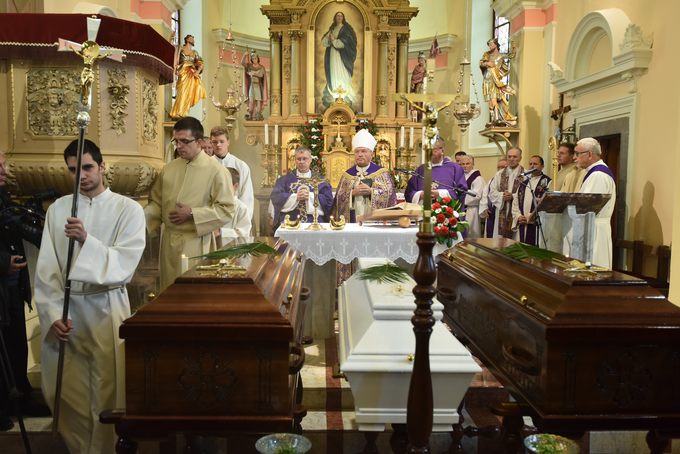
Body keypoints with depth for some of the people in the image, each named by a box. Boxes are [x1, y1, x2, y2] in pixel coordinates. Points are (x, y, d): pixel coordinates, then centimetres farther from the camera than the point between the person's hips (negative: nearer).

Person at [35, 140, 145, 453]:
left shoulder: (128, 209, -1)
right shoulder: (58, 209, 8)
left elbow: (124, 265, -11)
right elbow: (46, 268, 2)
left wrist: (87, 241, -25)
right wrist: (53, 314, -9)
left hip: (106, 309, -3)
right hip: (63, 310, 3)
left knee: (106, 393, 2)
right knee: (64, 393, 10)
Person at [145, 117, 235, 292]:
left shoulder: (216, 171, -6)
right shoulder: (168, 169, 9)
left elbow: (226, 210, -10)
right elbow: (156, 202, 15)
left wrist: (192, 214, -16)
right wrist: (144, 216, -5)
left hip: (196, 243, -5)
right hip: (169, 242, 5)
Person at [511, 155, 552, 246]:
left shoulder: (547, 182, 0)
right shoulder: (524, 182, 19)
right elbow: (515, 202, 15)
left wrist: (530, 218, -14)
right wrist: (518, 216, -2)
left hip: (537, 225, -5)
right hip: (521, 225, 5)